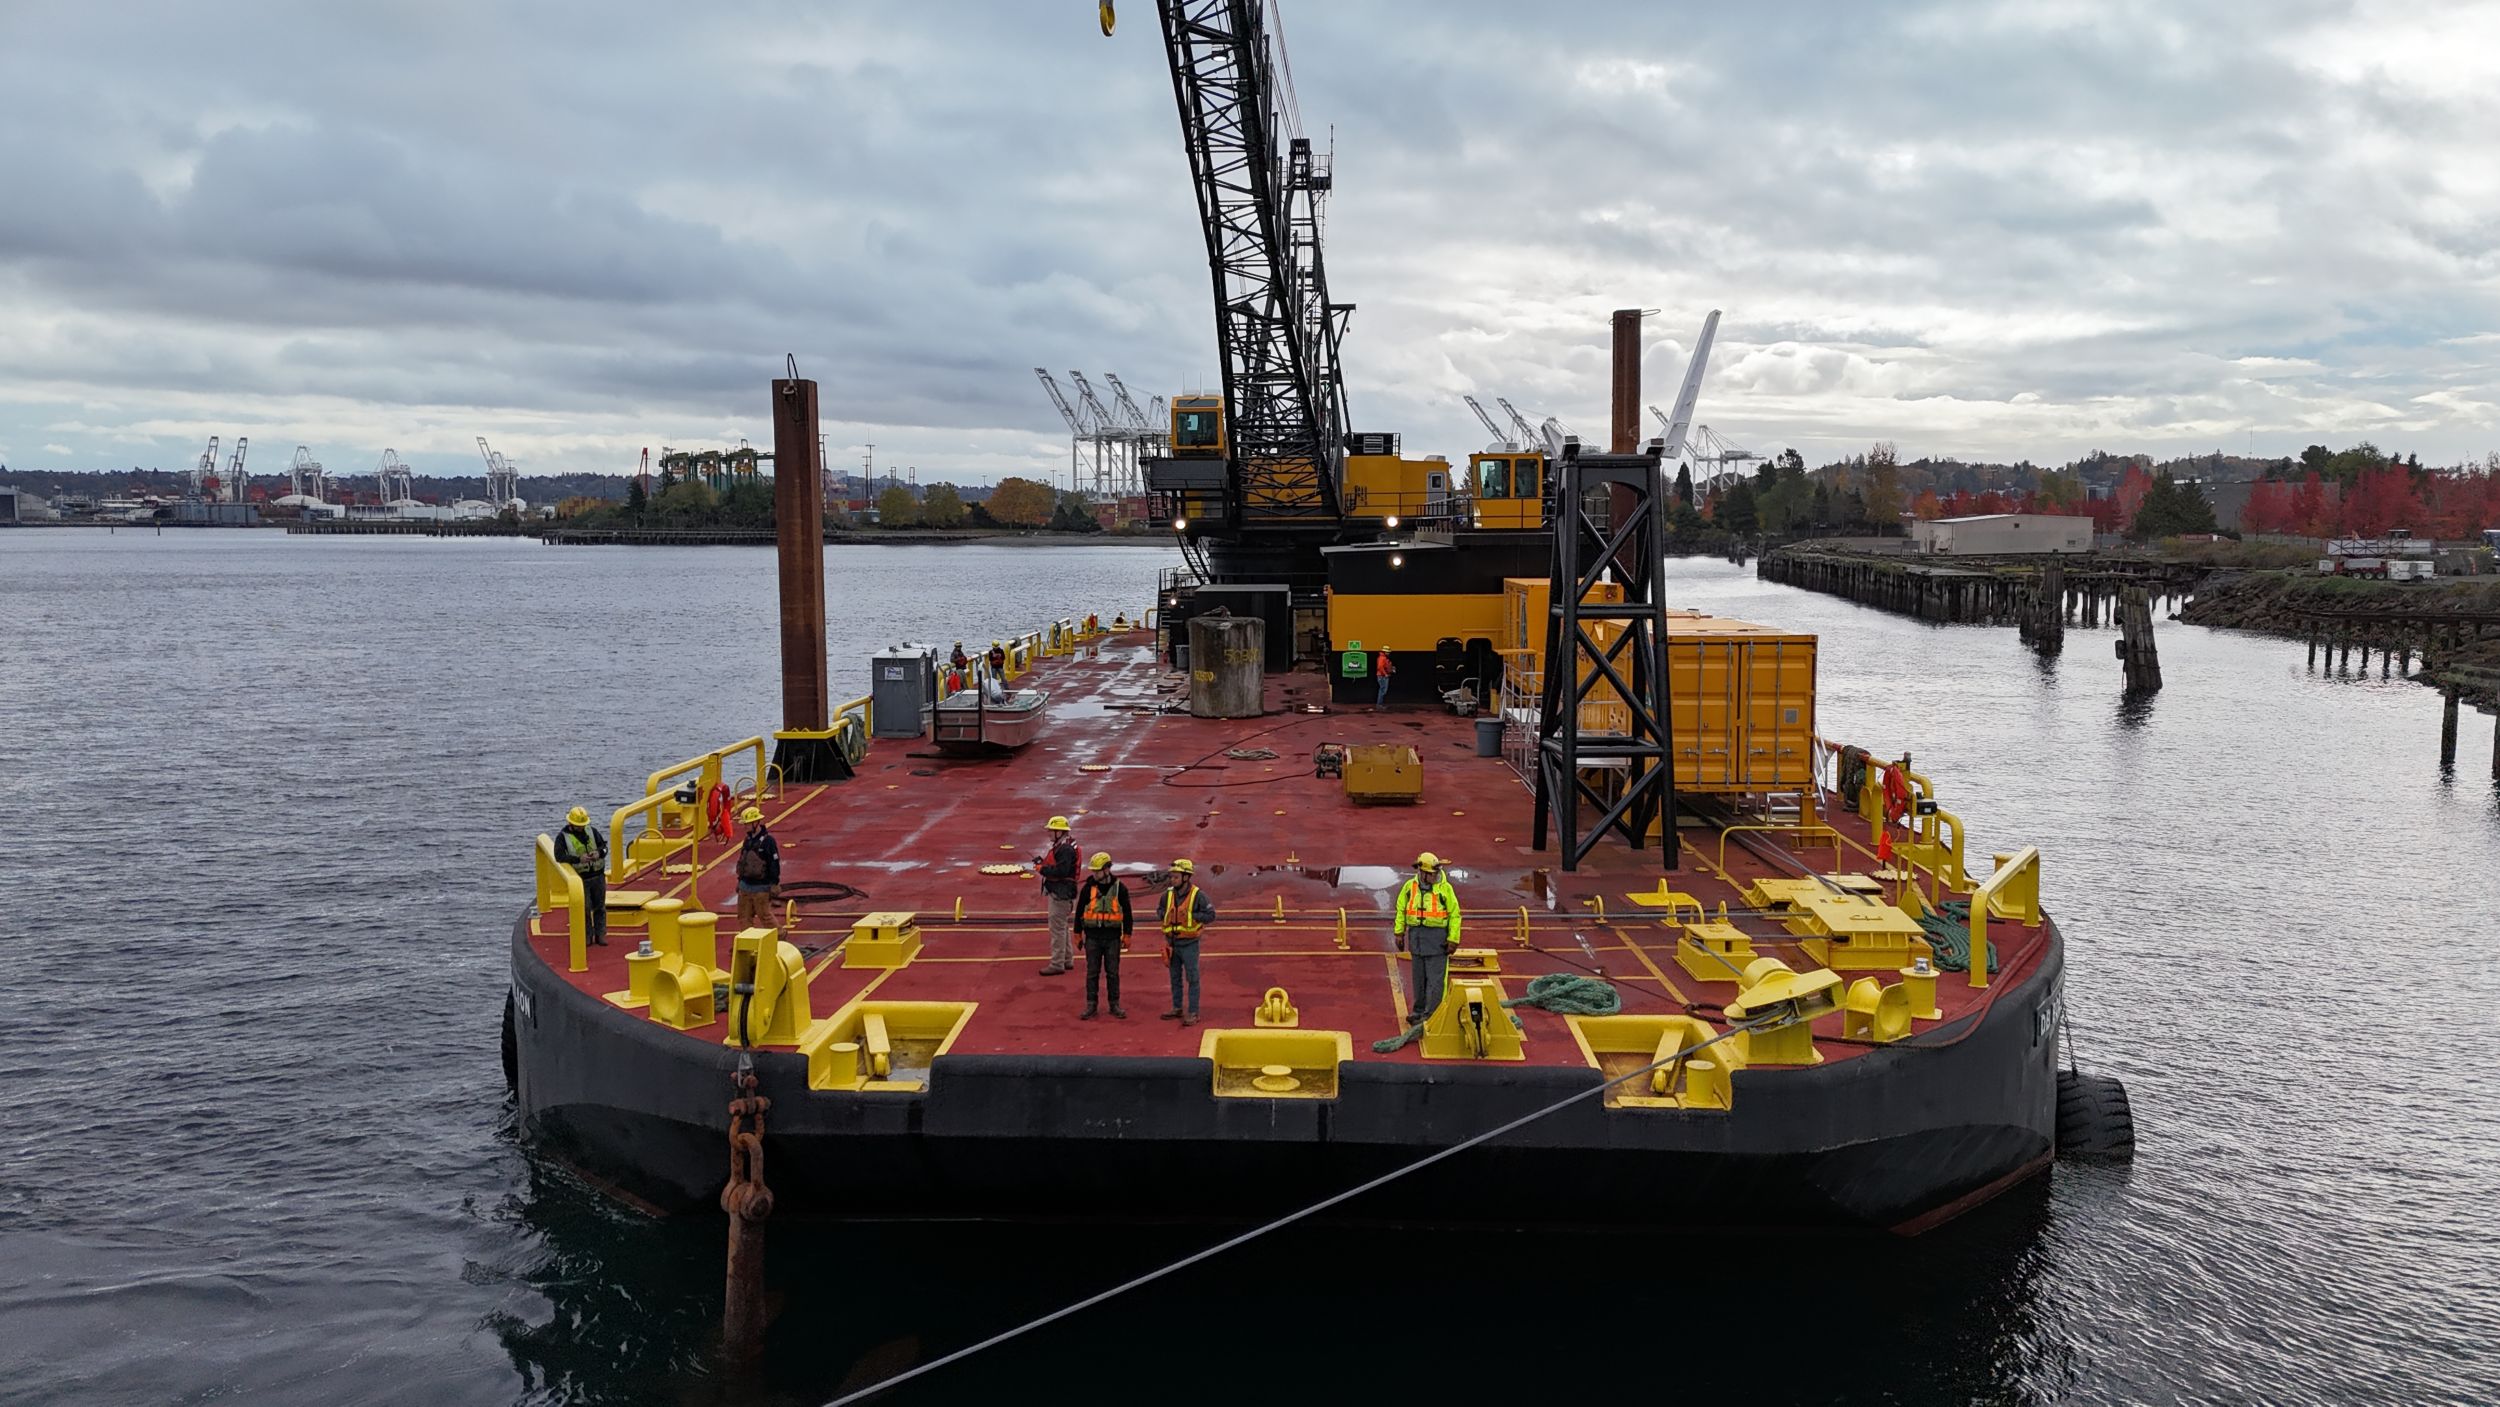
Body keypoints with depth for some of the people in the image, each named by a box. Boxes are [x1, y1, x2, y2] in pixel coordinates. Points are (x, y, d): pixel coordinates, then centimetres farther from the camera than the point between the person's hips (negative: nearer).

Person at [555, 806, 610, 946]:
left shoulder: (592, 831, 5)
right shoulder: (563, 836, -6)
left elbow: (604, 846, 6)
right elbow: (559, 857, -15)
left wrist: (599, 853, -18)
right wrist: (578, 859, -27)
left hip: (598, 875, 3)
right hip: (580, 879, -3)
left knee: (600, 907, 7)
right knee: (584, 909, -2)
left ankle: (600, 935, 15)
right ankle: (587, 937, 9)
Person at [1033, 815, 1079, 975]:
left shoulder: (1065, 849, -21)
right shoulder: (1062, 846, 13)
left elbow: (1061, 871, -29)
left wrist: (1043, 869, -19)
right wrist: (1043, 861, 3)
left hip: (1061, 894, -11)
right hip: (1060, 892, 11)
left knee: (1057, 928, -6)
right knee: (1062, 927, 19)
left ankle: (1057, 964, -2)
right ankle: (1067, 960, 29)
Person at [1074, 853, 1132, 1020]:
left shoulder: (1120, 888, -2)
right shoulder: (1087, 888, -1)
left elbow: (1127, 913, 5)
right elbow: (1079, 911, 6)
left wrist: (1127, 935, 4)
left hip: (1113, 937, 0)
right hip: (1093, 937, 0)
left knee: (1113, 973, 6)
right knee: (1092, 972, 4)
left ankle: (1115, 1005, 15)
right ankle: (1090, 1006, 11)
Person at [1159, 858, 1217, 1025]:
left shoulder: (1198, 895, -12)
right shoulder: (1168, 894, 2)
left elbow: (1210, 915, -12)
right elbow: (1160, 911, 18)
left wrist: (1190, 915, -19)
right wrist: (1168, 916, -4)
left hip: (1189, 944, -5)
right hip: (1172, 943, 5)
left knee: (1192, 979, -2)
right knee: (1175, 978, 14)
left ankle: (1193, 1013, 2)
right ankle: (1177, 1008, 26)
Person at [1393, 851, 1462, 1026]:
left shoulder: (1445, 888, -8)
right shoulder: (1410, 886, 3)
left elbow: (1454, 915, -5)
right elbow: (1401, 910, 12)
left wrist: (1453, 939, -9)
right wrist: (1399, 932, 7)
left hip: (1437, 936, -4)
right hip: (1416, 935, 4)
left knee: (1435, 978, -5)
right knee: (1418, 977, 12)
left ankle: (1431, 1014, -3)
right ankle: (1419, 1010, 23)